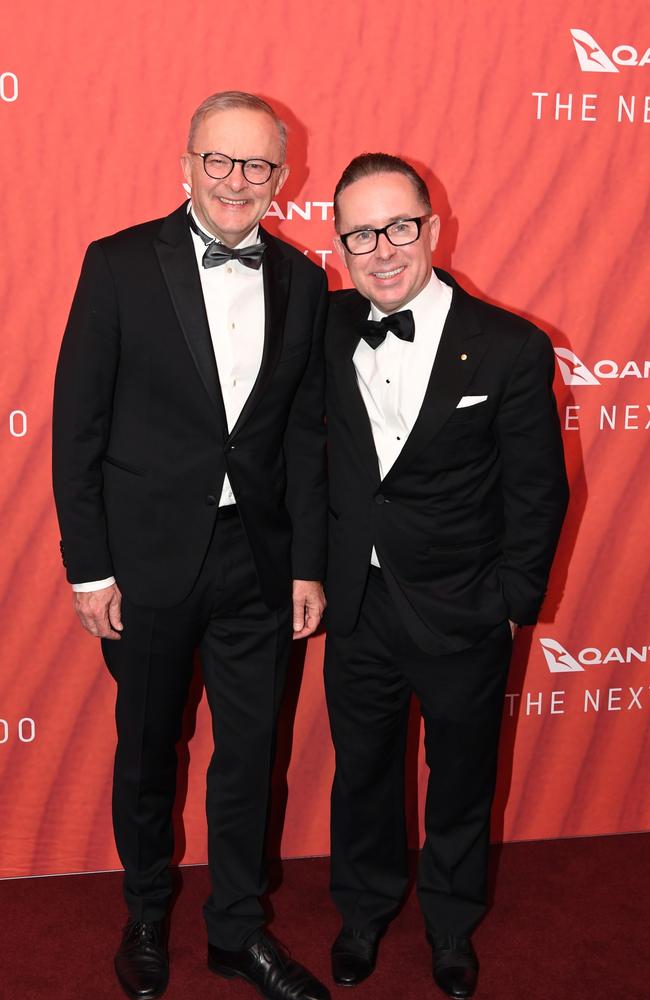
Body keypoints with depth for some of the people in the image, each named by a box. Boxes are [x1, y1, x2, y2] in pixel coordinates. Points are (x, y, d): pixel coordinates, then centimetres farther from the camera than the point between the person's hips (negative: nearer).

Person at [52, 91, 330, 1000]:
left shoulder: (302, 282, 2)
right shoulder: (120, 265, -8)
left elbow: (307, 435, 4)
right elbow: (77, 425, -7)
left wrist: (309, 565, 1)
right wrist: (89, 566, -9)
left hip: (258, 559, 3)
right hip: (149, 558, -2)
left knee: (250, 753, 14)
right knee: (147, 751, 16)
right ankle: (146, 917, 40)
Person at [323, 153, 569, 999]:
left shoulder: (510, 349, -14)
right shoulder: (330, 330, -4)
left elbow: (538, 491, -9)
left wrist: (509, 604, -9)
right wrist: (321, 572, -3)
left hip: (462, 619, -2)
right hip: (359, 611, 3)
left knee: (461, 779, 18)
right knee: (362, 771, 20)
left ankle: (452, 923, 45)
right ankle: (365, 909, 47)